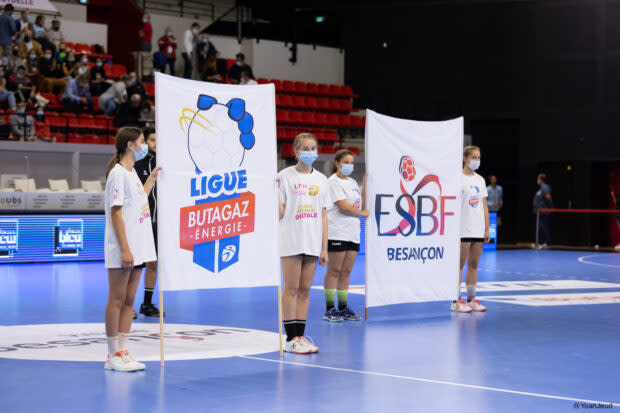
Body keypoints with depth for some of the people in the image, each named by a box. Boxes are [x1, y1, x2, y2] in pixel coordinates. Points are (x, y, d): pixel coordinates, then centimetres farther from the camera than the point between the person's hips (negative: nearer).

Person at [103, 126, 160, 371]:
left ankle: (123, 352, 15)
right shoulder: (118, 173, -12)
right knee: (116, 300, -2)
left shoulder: (131, 172, 15)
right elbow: (116, 213, -16)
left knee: (129, 300, 10)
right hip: (121, 249, -9)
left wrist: (152, 178, 28)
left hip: (137, 248, 9)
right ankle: (113, 356, 4)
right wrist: (125, 249, -20)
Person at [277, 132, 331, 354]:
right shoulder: (285, 176, -2)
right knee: (291, 289, -3)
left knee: (305, 290, 6)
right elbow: (279, 213, -4)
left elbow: (323, 215, 12)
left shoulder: (321, 179, 12)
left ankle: (300, 336, 11)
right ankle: (291, 338, 0)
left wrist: (324, 247, 8)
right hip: (291, 241, -4)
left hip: (312, 243, 5)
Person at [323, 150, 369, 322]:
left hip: (353, 233, 7)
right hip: (337, 233, -7)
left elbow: (361, 205, 16)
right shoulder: (333, 182, -6)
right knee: (334, 271, -5)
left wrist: (365, 186, 10)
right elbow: (343, 207, -14)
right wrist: (363, 213, -3)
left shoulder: (353, 183, 19)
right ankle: (330, 310, -1)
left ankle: (343, 309, 12)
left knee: (346, 272, 8)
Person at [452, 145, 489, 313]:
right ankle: (456, 301, -2)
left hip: (478, 230, 6)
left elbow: (484, 206, 15)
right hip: (463, 230, -6)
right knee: (460, 264, -4)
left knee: (474, 264, 8)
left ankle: (471, 299, 13)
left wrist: (487, 229, 10)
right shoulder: (458, 179, -5)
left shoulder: (480, 180, 13)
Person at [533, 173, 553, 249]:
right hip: (540, 213, 11)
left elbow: (548, 199, -21)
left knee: (544, 228, -8)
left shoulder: (545, 188, -15)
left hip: (543, 213, -11)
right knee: (540, 228, 13)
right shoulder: (541, 188, 17)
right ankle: (540, 243, 18)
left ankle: (547, 243, -4)